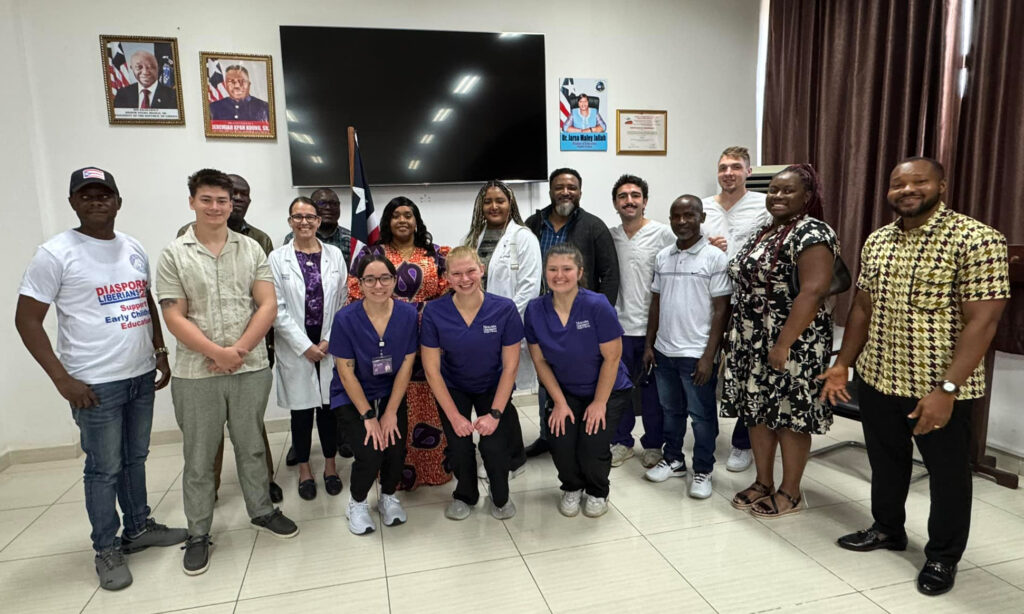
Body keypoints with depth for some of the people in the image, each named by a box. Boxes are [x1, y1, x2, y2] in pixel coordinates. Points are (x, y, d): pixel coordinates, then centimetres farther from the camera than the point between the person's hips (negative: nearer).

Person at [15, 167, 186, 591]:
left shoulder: (134, 248, 8)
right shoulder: (55, 253, -9)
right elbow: (27, 320, -9)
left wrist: (161, 353, 12)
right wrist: (62, 379, -14)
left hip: (142, 376, 5)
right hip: (96, 384, -5)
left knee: (135, 458, 17)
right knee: (104, 469, 5)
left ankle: (139, 528, 34)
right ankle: (107, 549, 22)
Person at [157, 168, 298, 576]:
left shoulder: (252, 249, 4)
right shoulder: (174, 255, -1)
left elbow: (267, 305, -2)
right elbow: (174, 317, -6)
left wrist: (239, 349, -13)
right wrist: (217, 353, -15)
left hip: (251, 367, 2)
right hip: (196, 373, -1)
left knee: (251, 446, 16)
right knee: (199, 457, 10)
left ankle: (261, 510, 34)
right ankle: (198, 534, 26)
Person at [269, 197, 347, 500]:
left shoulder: (334, 254, 5)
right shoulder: (278, 258, -1)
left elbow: (343, 302, 3)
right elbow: (278, 308, -6)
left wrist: (329, 341, -6)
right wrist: (305, 346, -11)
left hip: (330, 346, 1)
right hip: (296, 349, -1)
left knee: (329, 406, 8)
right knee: (301, 410, 8)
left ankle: (330, 464, 26)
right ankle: (304, 469, 25)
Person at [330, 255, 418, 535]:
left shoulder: (408, 314, -11)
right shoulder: (345, 318, -17)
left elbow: (406, 366, -7)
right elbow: (346, 372, -13)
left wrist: (391, 412, -11)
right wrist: (368, 416, -14)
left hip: (391, 394, 2)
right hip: (352, 398, -2)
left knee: (396, 451, -15)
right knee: (370, 454, -18)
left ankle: (388, 496, 20)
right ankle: (357, 503, 16)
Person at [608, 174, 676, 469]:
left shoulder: (663, 234, -5)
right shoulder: (608, 236, 5)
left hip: (651, 326, -3)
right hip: (618, 325, 3)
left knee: (652, 389, 9)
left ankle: (654, 444, 26)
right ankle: (621, 441, 28)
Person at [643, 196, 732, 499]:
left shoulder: (715, 258, -8)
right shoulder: (662, 257, 7)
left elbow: (721, 310, -9)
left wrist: (709, 356, -14)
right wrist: (649, 345, 9)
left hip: (696, 353, -5)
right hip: (664, 351, 5)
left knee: (702, 415, 8)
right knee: (671, 410, 17)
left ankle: (703, 471, 22)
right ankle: (673, 460, 33)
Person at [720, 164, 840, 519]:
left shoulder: (811, 233, -13)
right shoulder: (766, 232, 15)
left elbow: (812, 292, -22)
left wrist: (784, 344, -24)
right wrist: (737, 339, 14)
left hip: (790, 346, -8)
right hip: (752, 343, 8)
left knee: (790, 415, 3)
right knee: (757, 411, 13)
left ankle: (790, 493, 19)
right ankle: (763, 483, 28)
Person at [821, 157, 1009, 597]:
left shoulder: (977, 240, -15)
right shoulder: (876, 241, 5)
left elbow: (982, 320, -18)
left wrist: (947, 387, -23)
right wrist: (843, 364, 8)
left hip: (940, 387, -5)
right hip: (877, 379, 6)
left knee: (947, 473, 13)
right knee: (885, 461, 21)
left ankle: (943, 557, 32)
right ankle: (887, 529, 42)